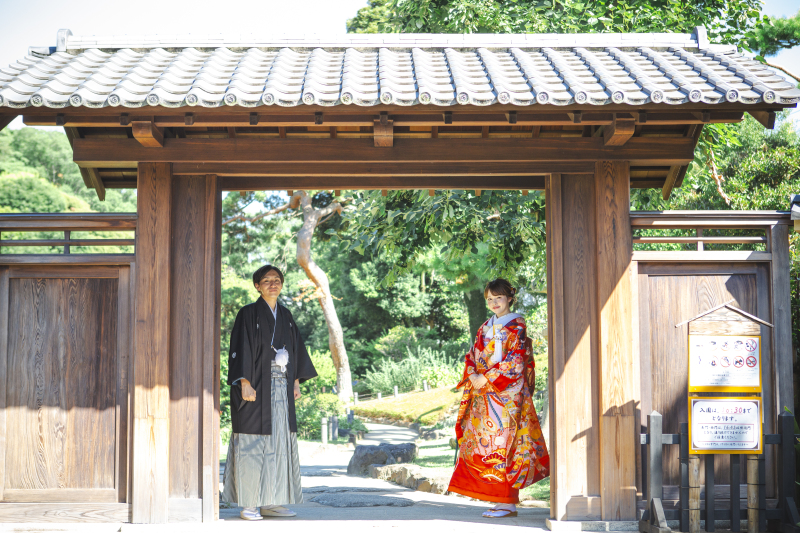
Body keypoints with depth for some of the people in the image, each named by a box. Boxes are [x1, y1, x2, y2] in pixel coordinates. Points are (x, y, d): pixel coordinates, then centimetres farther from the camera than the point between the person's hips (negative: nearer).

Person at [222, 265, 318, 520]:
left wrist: (296, 382, 12)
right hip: (256, 388, -6)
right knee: (252, 444, -5)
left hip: (281, 389, 6)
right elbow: (240, 349, -10)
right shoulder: (248, 314, -3)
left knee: (279, 443, 6)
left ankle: (270, 502, 13)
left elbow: (295, 349, 19)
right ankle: (248, 504, -1)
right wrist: (245, 383, -18)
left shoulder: (285, 315, 15)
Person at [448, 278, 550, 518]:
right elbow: (472, 356, 16)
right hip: (484, 396, 7)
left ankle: (509, 503, -6)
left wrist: (486, 379, -14)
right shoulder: (485, 328, 17)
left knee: (503, 444, -9)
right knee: (486, 444, 4)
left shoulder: (516, 326, -4)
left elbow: (515, 363, -12)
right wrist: (472, 376, -4)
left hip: (507, 394, -7)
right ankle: (501, 501, 8)